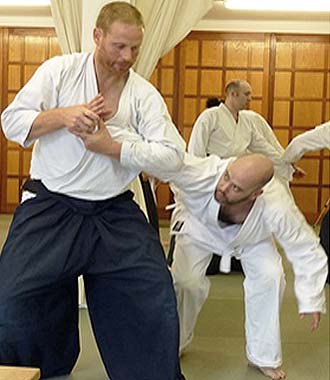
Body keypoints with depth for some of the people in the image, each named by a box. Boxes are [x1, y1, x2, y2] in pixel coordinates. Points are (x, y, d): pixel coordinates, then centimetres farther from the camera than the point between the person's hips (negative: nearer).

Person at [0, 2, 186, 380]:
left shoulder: (144, 94, -1)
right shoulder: (60, 71, -3)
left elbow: (172, 156, -10)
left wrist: (110, 146, -18)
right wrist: (62, 116, -23)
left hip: (115, 214, 1)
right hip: (50, 208, -1)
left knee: (156, 301, -1)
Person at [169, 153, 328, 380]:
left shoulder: (277, 207, -42)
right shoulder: (201, 173, -47)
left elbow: (306, 250, -27)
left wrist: (311, 300, -20)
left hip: (251, 237, 1)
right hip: (200, 225, 0)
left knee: (269, 276, -17)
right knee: (185, 280, -16)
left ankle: (264, 357, 6)